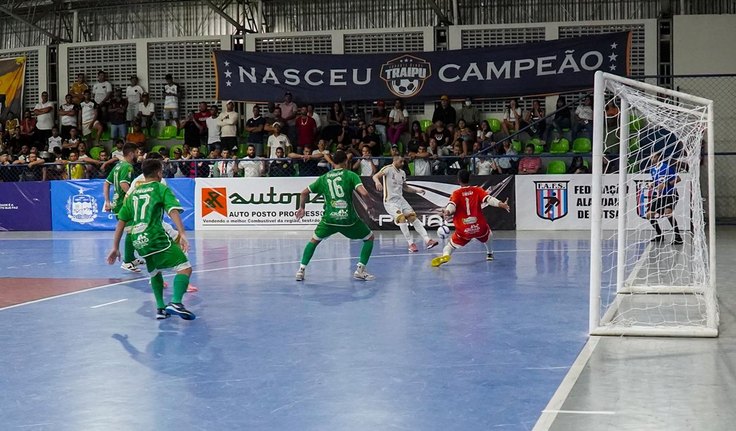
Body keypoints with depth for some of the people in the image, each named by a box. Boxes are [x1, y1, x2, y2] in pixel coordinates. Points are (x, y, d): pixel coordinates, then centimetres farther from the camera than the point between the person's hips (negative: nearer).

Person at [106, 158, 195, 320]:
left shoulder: (134, 193, 22)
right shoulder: (161, 188, 7)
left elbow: (121, 221, 20)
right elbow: (173, 211, -10)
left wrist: (115, 247, 22)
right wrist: (182, 234, -22)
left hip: (138, 241, 7)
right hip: (156, 237, -6)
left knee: (155, 272, 27)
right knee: (184, 267, -8)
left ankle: (160, 308, 20)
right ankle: (176, 303, -28)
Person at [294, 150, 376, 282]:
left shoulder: (324, 178, 12)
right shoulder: (350, 175, 0)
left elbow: (304, 192, 17)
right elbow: (364, 193, -14)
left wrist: (301, 208, 33)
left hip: (329, 218, 3)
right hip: (348, 218, -3)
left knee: (314, 240, 26)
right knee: (369, 238, 19)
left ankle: (301, 270, 16)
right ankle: (360, 270, 10)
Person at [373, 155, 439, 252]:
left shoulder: (402, 173, 15)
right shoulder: (388, 169, -7)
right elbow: (375, 176, -19)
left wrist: (417, 190, 14)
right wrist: (378, 182, -41)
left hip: (400, 199, 7)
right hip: (390, 201, -7)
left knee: (413, 217, -3)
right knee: (401, 218, -23)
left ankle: (427, 240, -4)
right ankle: (411, 244, -15)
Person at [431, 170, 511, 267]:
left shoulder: (456, 194, 1)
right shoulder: (477, 190, 3)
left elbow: (451, 206, -18)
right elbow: (489, 199, -9)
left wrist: (447, 212, -34)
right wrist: (502, 205, -13)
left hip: (463, 231, -1)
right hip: (480, 228, 2)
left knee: (451, 245, 11)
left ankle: (445, 255, -19)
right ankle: (489, 253, 46)